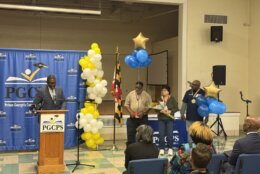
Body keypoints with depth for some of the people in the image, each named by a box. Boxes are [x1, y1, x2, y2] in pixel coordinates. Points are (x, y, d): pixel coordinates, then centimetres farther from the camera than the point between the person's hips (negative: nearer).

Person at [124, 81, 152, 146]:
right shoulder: (130, 94, 3)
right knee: (130, 133, 0)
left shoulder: (146, 95, 0)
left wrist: (143, 112, -15)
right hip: (132, 117, 1)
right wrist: (130, 112, -11)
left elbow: (149, 106, -1)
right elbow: (126, 104, 5)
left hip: (143, 117, -1)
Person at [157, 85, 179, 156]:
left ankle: (170, 149, 12)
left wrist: (170, 111, -17)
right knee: (161, 134, 1)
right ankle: (161, 149, 11)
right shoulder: (159, 99, 5)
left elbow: (176, 108, -3)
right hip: (161, 119, 2)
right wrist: (161, 111, -17)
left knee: (170, 134, 0)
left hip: (170, 119, -1)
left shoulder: (172, 99, -1)